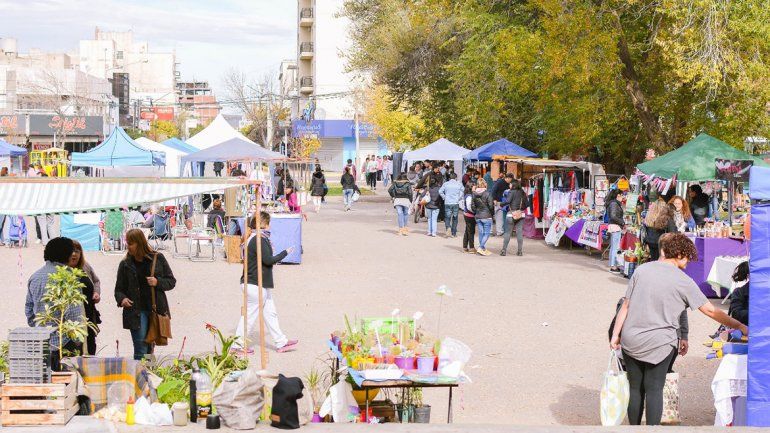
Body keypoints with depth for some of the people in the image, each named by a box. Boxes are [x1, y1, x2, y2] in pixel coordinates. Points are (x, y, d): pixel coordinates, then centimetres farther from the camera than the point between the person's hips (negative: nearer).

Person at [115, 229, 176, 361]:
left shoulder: (158, 258, 4)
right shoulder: (125, 264, 5)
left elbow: (171, 281, 8)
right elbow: (119, 289, 10)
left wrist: (157, 282, -12)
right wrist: (122, 299, -12)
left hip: (157, 309, 1)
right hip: (136, 311, -1)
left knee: (150, 348, 9)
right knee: (141, 350, -10)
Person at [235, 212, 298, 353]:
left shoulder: (253, 238, 12)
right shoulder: (259, 240, -20)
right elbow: (268, 260, -22)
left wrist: (269, 246, 12)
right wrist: (285, 252, -11)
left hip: (262, 285, 11)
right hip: (256, 284, -11)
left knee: (270, 313, 13)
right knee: (250, 314, -1)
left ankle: (281, 342, 19)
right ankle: (239, 343, 8)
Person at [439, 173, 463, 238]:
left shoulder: (446, 184, 3)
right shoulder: (459, 184, 3)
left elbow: (440, 191, -3)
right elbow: (462, 192, -2)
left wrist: (444, 197, 8)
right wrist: (459, 199, 9)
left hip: (447, 203, 0)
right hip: (456, 203, 0)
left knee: (447, 218, 6)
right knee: (455, 218, 11)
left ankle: (448, 228, -22)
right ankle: (453, 233, 13)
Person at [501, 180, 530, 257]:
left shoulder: (512, 192, -7)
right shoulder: (522, 193, 8)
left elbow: (508, 202, -17)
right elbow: (527, 204, 10)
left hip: (512, 214, -4)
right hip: (520, 215, 4)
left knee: (508, 232, 1)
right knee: (519, 232, 6)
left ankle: (504, 250, 0)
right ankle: (520, 251, 4)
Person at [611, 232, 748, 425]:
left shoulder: (642, 270, 1)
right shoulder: (683, 281, -7)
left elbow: (626, 306, 2)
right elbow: (710, 311, -4)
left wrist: (615, 335, 8)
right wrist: (739, 326, 3)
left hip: (631, 342, 3)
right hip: (659, 344, -3)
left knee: (635, 388, 13)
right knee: (654, 389, 5)